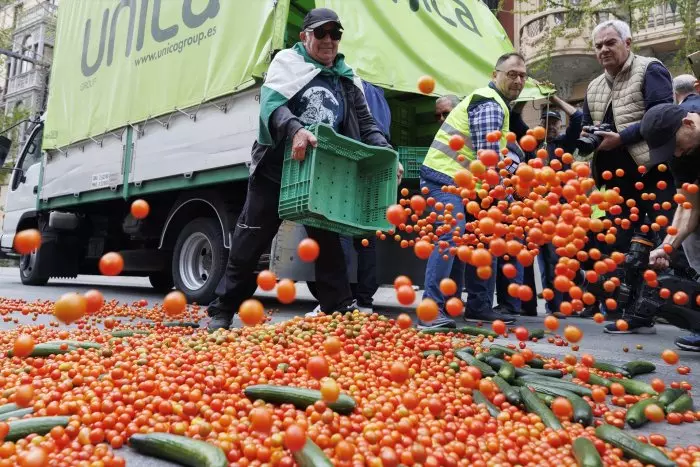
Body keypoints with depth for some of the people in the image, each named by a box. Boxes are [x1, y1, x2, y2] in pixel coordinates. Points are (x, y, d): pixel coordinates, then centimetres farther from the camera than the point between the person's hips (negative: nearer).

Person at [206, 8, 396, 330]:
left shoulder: (347, 79, 13)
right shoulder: (288, 61, 1)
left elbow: (365, 124, 10)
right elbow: (271, 103, -15)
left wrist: (386, 153, -8)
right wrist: (294, 130, -35)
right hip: (275, 170, -3)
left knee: (327, 240, 7)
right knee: (250, 242, 3)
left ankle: (341, 310, 16)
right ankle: (222, 310, 18)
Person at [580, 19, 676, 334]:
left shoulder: (650, 70, -1)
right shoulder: (594, 88, 19)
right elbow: (586, 128, 24)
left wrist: (622, 137, -20)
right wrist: (587, 138, 1)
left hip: (654, 173, -7)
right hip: (617, 181, 7)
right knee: (619, 247, 7)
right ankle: (636, 313, 16)